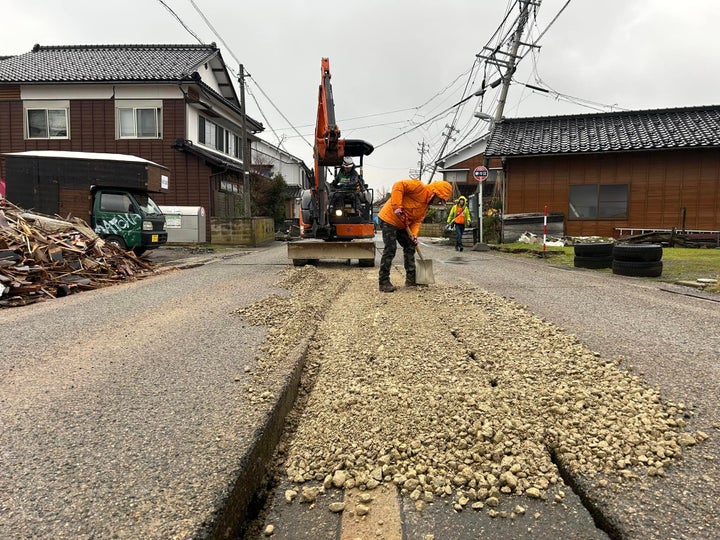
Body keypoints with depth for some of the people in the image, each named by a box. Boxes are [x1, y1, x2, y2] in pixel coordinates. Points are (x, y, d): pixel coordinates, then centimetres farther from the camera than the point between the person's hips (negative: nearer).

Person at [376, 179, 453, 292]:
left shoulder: (425, 205, 12)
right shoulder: (420, 187, -16)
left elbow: (417, 220, 8)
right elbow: (398, 186, -27)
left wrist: (414, 234, -9)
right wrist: (397, 206, -31)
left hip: (402, 224, 10)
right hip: (389, 219, -10)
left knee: (410, 248, 11)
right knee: (390, 250, -13)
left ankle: (411, 279, 18)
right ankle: (384, 283, -8)